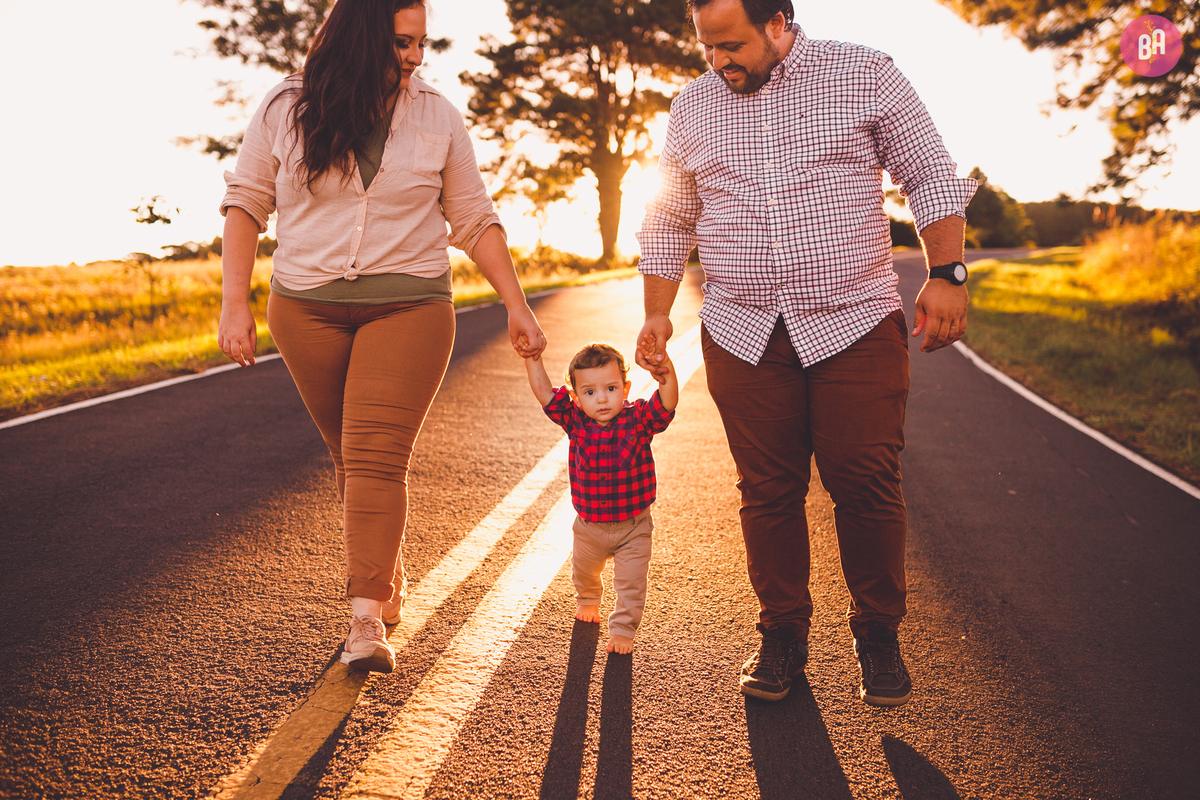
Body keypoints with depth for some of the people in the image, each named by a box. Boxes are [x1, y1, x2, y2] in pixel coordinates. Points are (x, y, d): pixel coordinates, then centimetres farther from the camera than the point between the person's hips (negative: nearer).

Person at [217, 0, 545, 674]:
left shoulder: (437, 118, 0)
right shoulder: (286, 110, 0)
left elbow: (475, 219, 6)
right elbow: (246, 202, 6)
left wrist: (517, 307, 3)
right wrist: (235, 303, -1)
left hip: (409, 307, -2)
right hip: (307, 309, 2)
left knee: (376, 456, -13)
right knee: (350, 456, 11)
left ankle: (367, 620, -12)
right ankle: (390, 578, 31)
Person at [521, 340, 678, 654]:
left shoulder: (639, 419, -19)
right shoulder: (575, 421, -14)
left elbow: (667, 403, -35)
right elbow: (543, 392, -18)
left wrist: (666, 370, -51)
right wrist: (533, 357, -27)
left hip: (633, 525, -3)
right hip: (589, 525, 3)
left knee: (631, 584, 4)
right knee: (583, 570, 28)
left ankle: (622, 629, 27)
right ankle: (588, 599, 60)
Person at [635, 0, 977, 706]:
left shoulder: (866, 77, 3)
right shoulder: (692, 108, 11)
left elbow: (933, 177, 4)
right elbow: (668, 222, 19)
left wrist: (946, 273, -8)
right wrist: (657, 313, 12)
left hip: (857, 324, -2)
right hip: (743, 336, 2)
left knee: (868, 488, -1)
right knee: (768, 492, 4)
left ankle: (879, 636, 18)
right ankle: (784, 634, 20)